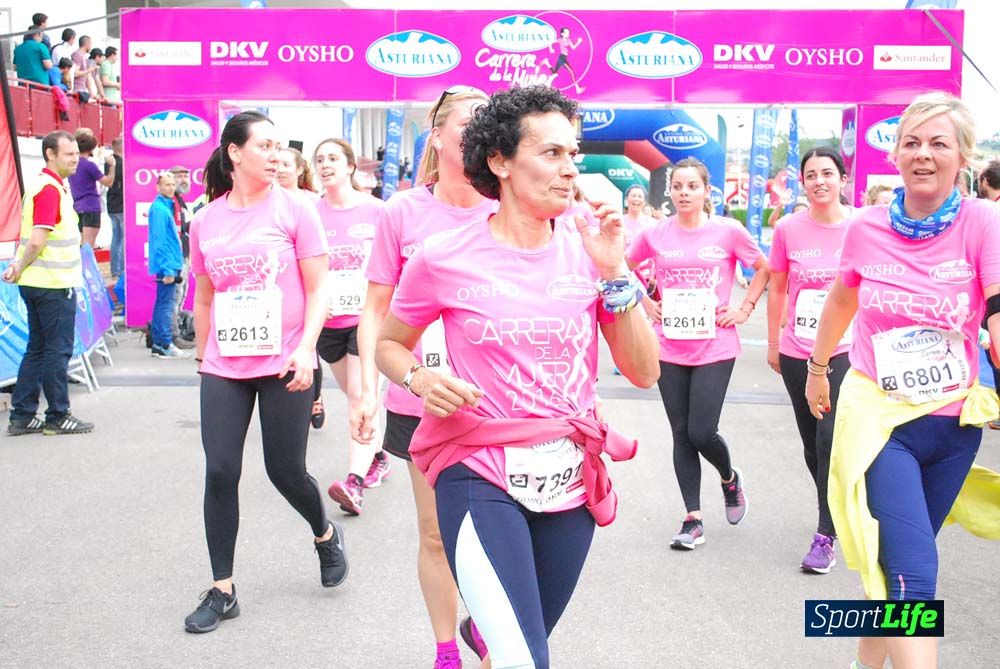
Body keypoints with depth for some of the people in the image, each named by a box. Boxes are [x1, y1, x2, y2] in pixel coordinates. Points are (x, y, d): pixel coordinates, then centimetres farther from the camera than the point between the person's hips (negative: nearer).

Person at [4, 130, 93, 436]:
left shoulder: (50, 185, 15)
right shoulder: (50, 189, -17)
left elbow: (33, 240, 18)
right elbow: (37, 241, -23)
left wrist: (18, 267, 8)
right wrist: (20, 270, -9)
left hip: (38, 283, 10)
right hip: (54, 284, -10)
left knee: (37, 350, 13)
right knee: (58, 351, 0)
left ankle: (22, 416, 17)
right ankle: (58, 417, 9)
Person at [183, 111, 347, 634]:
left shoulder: (294, 209, -4)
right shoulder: (205, 221, 5)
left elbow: (317, 291, -4)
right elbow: (204, 298, 15)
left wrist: (305, 349, -16)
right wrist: (204, 357, 17)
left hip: (284, 366, -3)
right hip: (224, 369, 3)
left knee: (286, 472, 5)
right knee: (220, 473, -1)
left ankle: (325, 535, 37)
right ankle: (222, 591, 12)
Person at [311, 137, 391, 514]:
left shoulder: (375, 210, -5)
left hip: (366, 316, -4)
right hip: (328, 319, 4)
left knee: (361, 395, -13)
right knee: (354, 395, 15)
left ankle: (355, 481, -17)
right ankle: (377, 456, 34)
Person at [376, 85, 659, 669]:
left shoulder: (587, 251, 0)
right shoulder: (446, 259, -7)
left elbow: (644, 373, -1)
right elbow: (389, 343, 8)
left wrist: (614, 272, -11)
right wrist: (420, 379, -13)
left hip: (572, 483, 4)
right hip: (481, 476, -3)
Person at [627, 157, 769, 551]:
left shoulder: (728, 231, -4)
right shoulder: (654, 235, 1)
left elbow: (763, 269, 9)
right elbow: (626, 268, 18)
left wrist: (745, 309, 0)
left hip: (714, 349, -2)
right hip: (670, 349, 3)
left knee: (701, 432, -7)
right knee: (681, 435, 5)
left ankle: (729, 478, 27)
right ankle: (693, 519, 15)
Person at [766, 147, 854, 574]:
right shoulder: (788, 229, 0)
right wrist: (773, 343, 10)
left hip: (845, 350, -3)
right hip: (796, 352, 3)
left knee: (830, 440, -11)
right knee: (812, 443, 13)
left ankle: (826, 536, -1)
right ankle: (839, 510, 35)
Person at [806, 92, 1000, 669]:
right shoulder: (866, 229, -3)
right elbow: (841, 302, 15)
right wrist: (818, 371, 24)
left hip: (953, 422, 1)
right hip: (878, 415, -1)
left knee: (899, 561, 17)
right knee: (912, 573, -13)